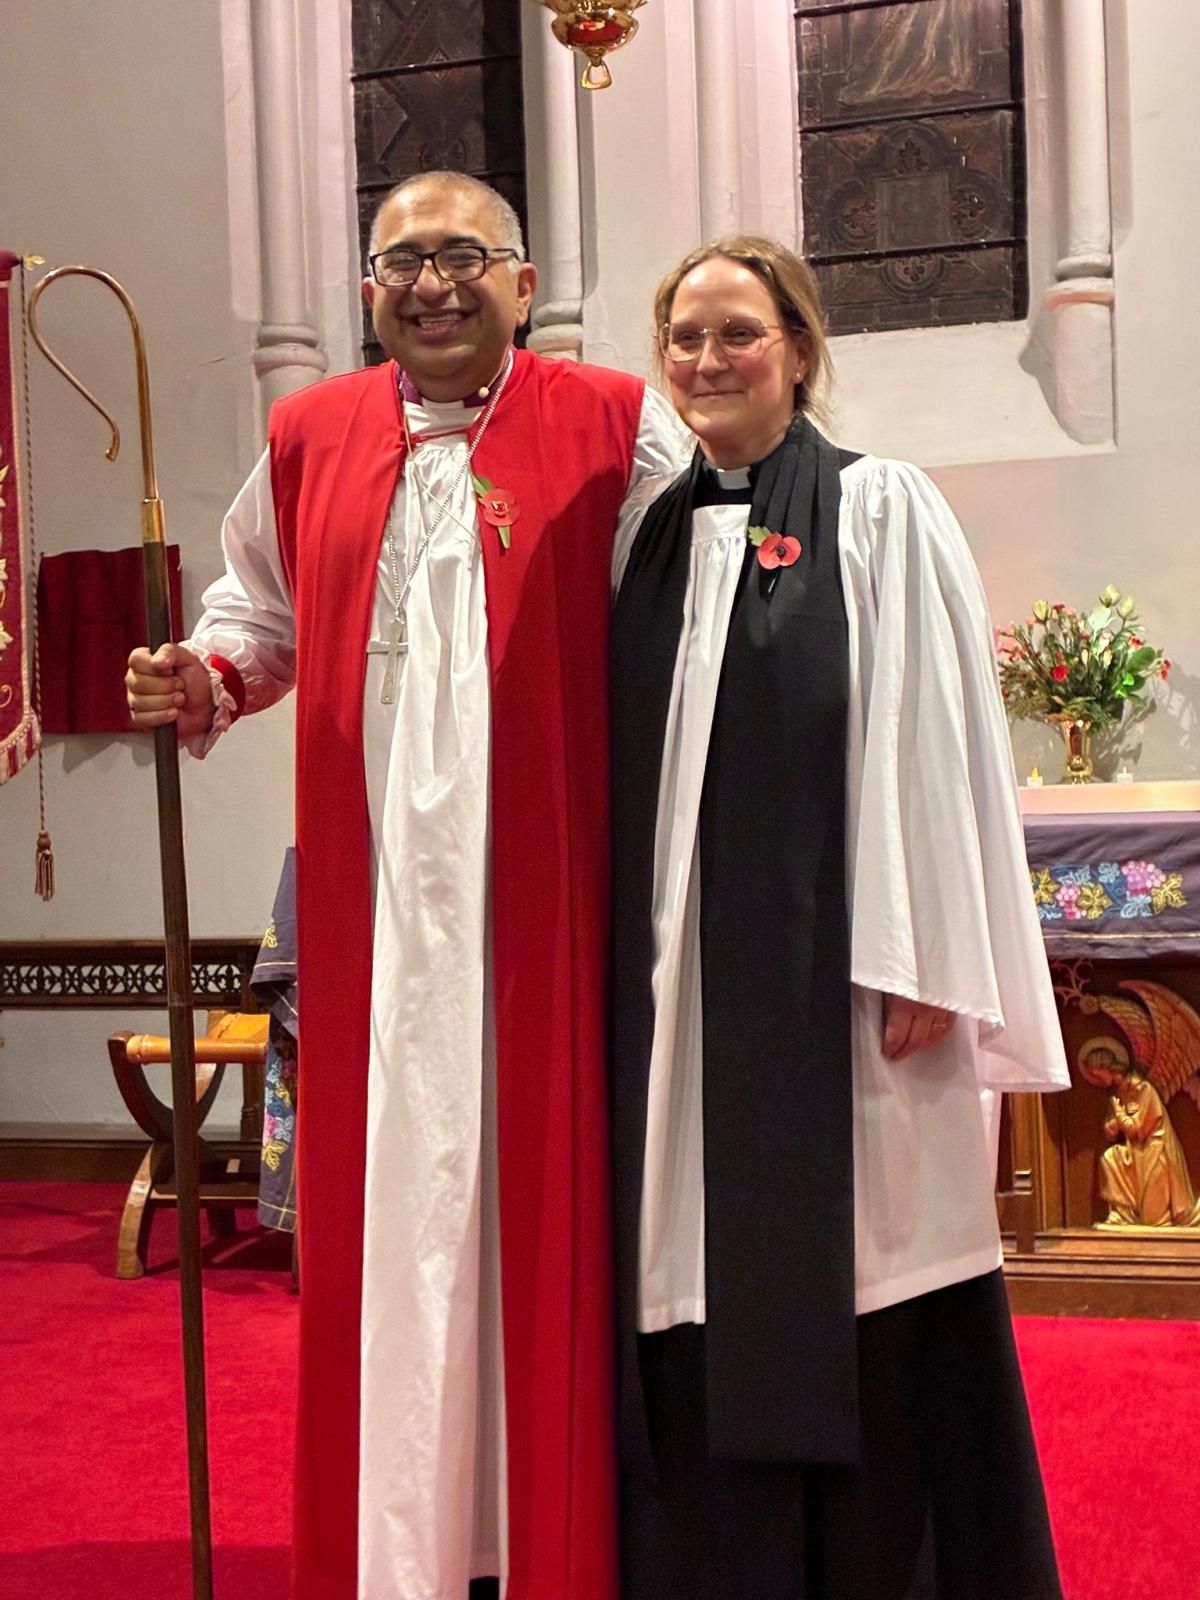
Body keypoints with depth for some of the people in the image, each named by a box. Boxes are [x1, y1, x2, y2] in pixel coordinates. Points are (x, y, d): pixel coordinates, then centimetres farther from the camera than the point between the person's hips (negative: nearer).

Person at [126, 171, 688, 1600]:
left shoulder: (613, 429, 0)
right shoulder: (308, 438, 10)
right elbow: (259, 599, 22)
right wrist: (209, 678, 1)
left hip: (541, 892, -2)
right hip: (374, 892, 3)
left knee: (543, 1187, 5)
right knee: (384, 1199, 7)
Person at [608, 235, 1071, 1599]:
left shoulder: (878, 511, -2)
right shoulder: (656, 529, 12)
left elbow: (930, 739, -8)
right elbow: (639, 760, 14)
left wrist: (921, 966, -14)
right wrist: (634, 963, 9)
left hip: (835, 971, -4)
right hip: (686, 977, 5)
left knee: (858, 1306, 3)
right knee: (703, 1295, 10)